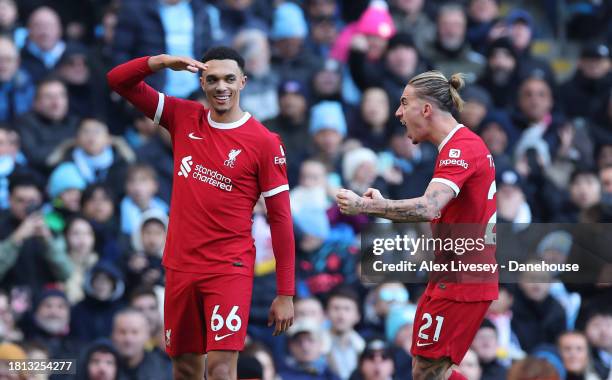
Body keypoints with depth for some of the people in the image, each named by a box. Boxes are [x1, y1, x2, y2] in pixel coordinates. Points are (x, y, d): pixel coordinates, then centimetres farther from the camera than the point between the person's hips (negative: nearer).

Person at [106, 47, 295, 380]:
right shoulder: (183, 118, 5)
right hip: (181, 266, 5)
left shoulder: (264, 142, -7)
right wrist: (162, 62, -14)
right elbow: (117, 81, 6)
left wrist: (285, 294, -8)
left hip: (230, 270, -5)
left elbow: (280, 218, -5)